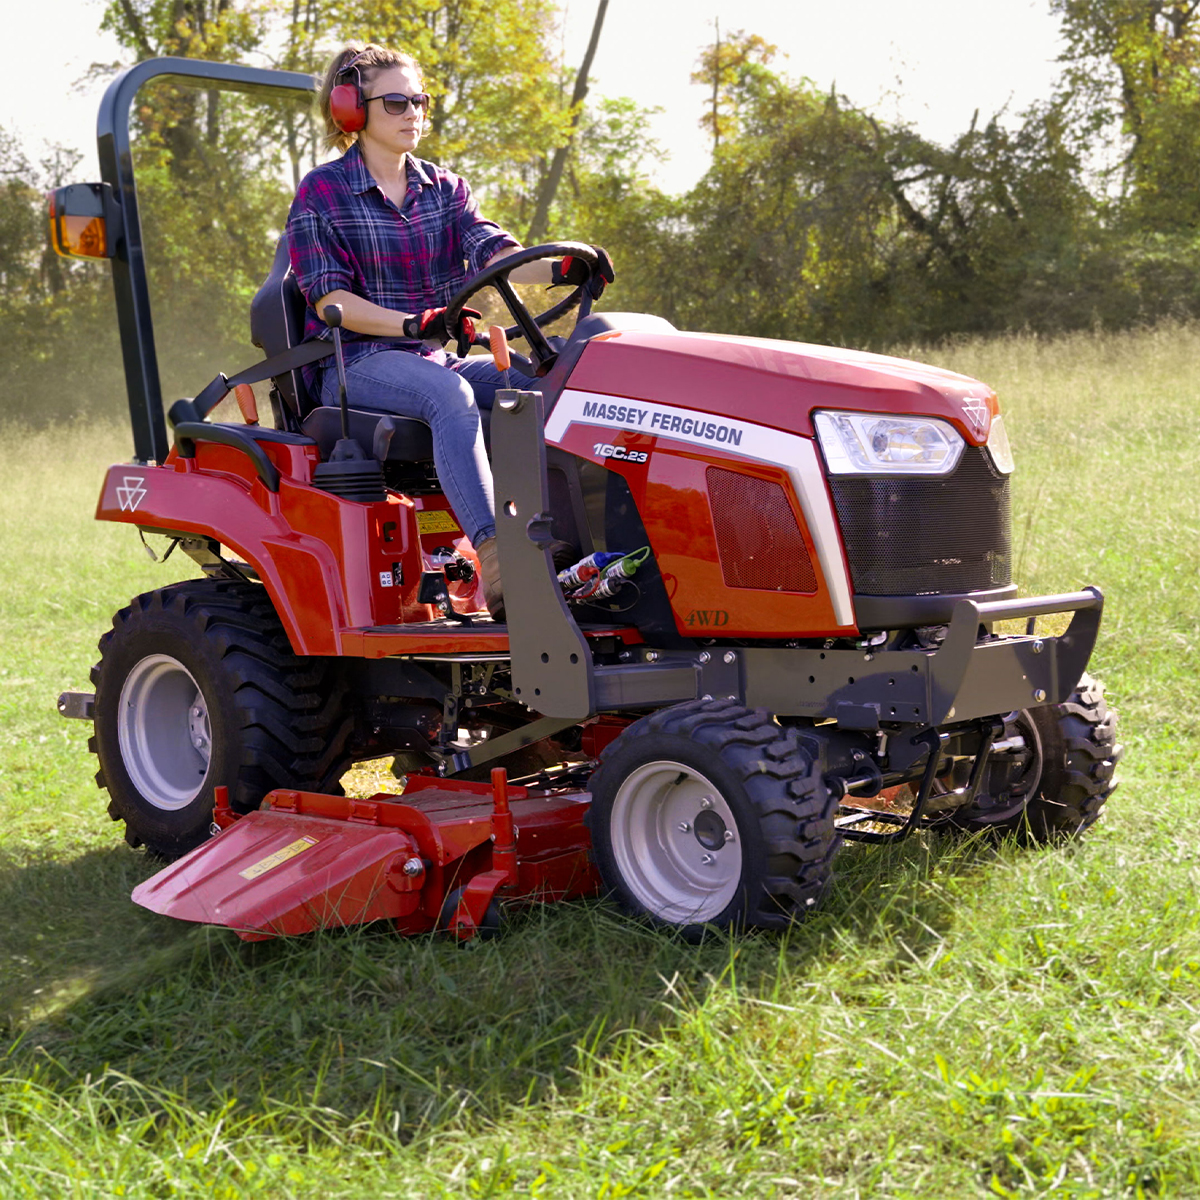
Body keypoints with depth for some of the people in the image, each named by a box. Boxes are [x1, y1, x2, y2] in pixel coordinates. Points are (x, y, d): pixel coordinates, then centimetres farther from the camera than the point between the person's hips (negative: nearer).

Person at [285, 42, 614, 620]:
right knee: (449, 394, -37)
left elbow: (493, 253, -1)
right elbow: (329, 298, -9)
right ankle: (496, 566, -48)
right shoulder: (321, 193, 0)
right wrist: (414, 323, -25)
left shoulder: (445, 188, 16)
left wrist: (560, 268, -23)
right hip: (355, 365, -5)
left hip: (432, 359, 6)